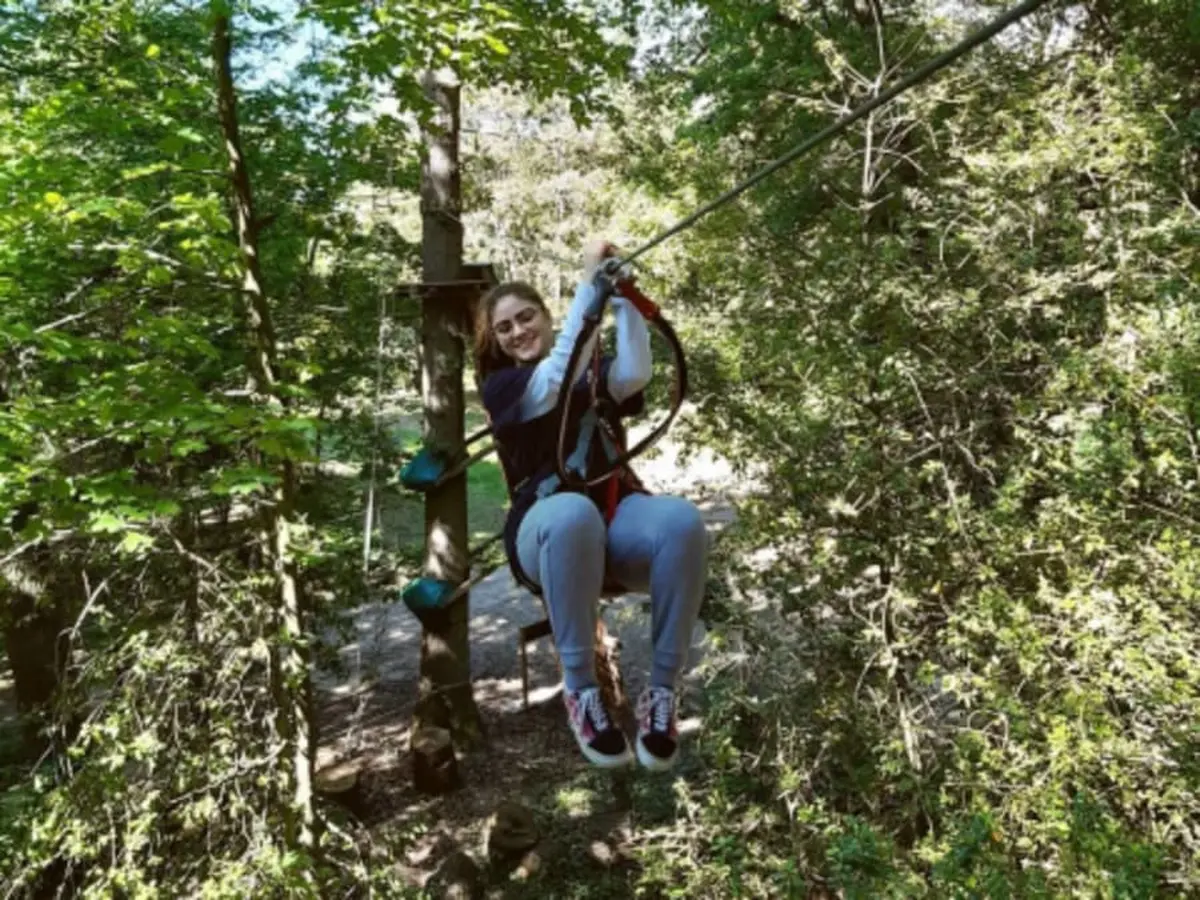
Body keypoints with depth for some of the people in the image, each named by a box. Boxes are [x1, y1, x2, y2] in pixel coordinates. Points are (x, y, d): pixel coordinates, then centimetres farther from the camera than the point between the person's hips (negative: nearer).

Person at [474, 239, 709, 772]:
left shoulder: (595, 372, 20)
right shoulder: (500, 386, 11)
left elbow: (633, 375, -5)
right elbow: (560, 376, -10)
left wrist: (621, 294, -8)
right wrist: (589, 282, -8)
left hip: (615, 518, 3)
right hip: (549, 530, -3)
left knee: (683, 521, -33)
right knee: (574, 514, -41)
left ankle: (662, 692, -22)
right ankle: (580, 690, -25)